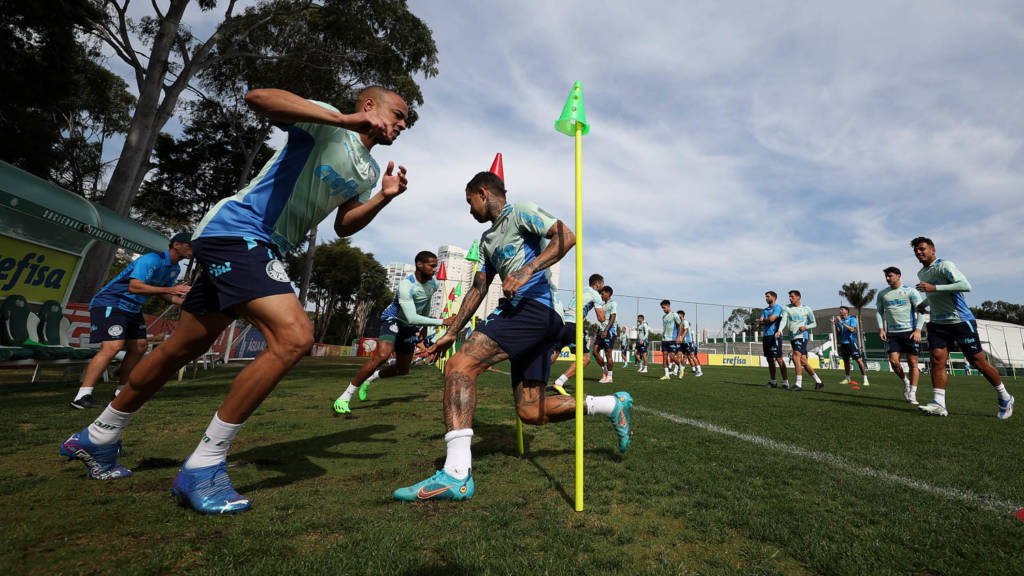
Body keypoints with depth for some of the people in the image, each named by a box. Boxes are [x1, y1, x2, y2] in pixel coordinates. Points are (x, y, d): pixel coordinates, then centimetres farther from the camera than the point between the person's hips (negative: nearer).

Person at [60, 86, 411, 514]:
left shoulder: (369, 171, 17)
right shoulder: (325, 121, -6)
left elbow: (343, 226, 18)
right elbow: (258, 97, -22)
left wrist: (383, 199, 3)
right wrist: (345, 119, -29)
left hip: (263, 250, 10)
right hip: (236, 229, -9)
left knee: (184, 348, 16)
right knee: (294, 337, -26)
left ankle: (97, 439, 36)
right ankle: (202, 468, -13)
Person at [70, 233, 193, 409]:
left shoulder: (175, 269, 7)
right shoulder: (152, 259, -23)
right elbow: (134, 286, -34)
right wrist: (169, 289, -39)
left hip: (132, 309, 10)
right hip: (109, 304, -10)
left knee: (139, 347, 10)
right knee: (113, 347, -22)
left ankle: (122, 391, 22)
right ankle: (82, 397, -18)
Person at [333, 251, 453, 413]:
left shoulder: (433, 284, -5)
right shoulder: (406, 285, -30)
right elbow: (411, 318, -38)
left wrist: (424, 327, 21)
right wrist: (442, 322, -40)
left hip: (409, 327, 7)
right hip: (393, 320, -7)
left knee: (402, 371, 10)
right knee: (382, 355, -32)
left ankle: (370, 378, 39)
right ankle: (344, 397, -20)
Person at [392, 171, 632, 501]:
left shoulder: (520, 212, 5)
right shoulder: (487, 239, 29)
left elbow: (566, 236, -10)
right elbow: (478, 289, 26)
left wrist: (527, 270, -22)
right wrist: (451, 333, 22)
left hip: (535, 305, -9)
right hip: (520, 311, 9)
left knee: (459, 366, -22)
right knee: (530, 412, 5)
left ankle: (456, 475, -24)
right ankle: (613, 404, 19)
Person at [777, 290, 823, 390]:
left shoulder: (807, 309, 2)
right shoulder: (787, 308, 9)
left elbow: (814, 323, 9)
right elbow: (783, 320, -4)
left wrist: (805, 327, -13)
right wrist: (779, 331, -22)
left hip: (802, 336, -5)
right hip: (792, 337, 5)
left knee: (796, 357, -18)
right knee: (803, 361, 7)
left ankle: (798, 384, -16)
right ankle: (818, 382, 21)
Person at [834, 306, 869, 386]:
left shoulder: (852, 319, -5)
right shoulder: (839, 320, 8)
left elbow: (852, 329, -18)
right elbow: (838, 332, 5)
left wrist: (842, 323, -22)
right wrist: (835, 324, -9)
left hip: (852, 342, -5)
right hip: (843, 343, 5)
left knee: (859, 360, -9)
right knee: (845, 361, 10)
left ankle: (865, 379, -5)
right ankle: (847, 378, 19)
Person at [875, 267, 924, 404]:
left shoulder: (910, 291, 0)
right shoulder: (882, 294, 10)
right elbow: (878, 311, 15)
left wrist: (918, 330, -12)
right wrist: (881, 328, 3)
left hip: (910, 331, -3)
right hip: (892, 333, 3)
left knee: (912, 363, 0)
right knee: (893, 361, -8)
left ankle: (912, 394, 7)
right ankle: (905, 381, 19)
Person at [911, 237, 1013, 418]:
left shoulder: (944, 265, -10)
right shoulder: (921, 274, 13)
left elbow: (966, 286, -25)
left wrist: (934, 288, -30)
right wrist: (924, 304, 21)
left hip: (960, 321, -6)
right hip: (937, 323, 6)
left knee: (978, 362, 4)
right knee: (937, 360, -9)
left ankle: (1004, 398, 26)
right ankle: (939, 404, -13)